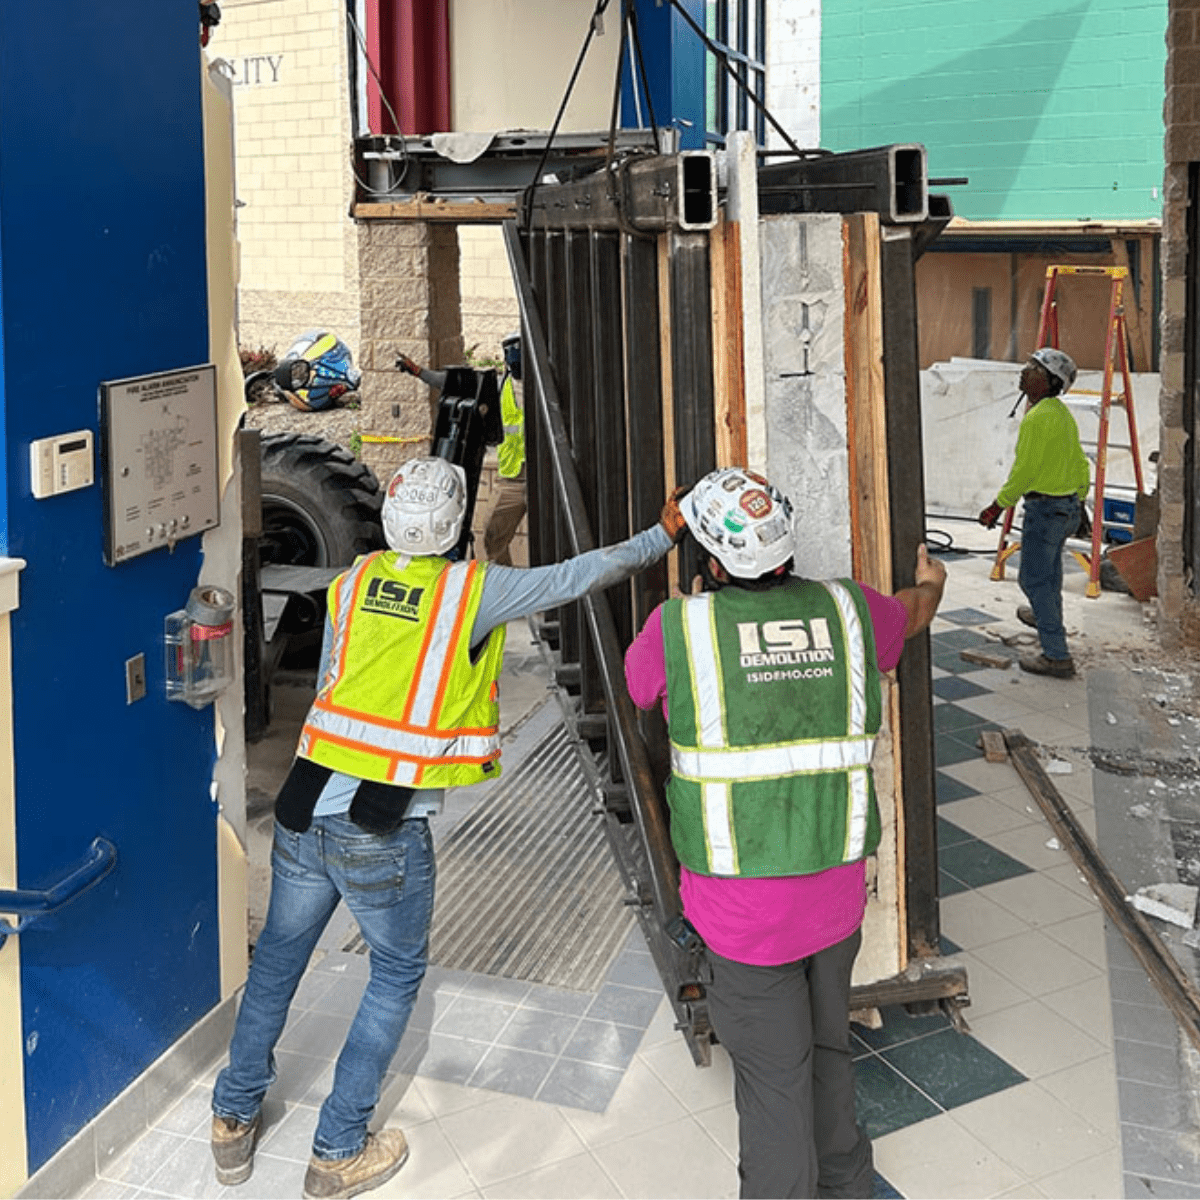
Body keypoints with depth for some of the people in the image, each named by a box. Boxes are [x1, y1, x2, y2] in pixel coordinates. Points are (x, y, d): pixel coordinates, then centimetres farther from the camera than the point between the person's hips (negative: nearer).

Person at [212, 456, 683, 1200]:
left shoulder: (353, 581, 6)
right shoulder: (476, 590, -7)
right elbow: (582, 576, 2)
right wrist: (664, 535, 15)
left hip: (304, 805, 5)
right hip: (384, 831, -5)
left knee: (279, 957, 22)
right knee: (398, 974, 16)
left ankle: (236, 1120, 37)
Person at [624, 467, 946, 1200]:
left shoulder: (679, 627, -12)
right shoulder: (846, 611, -2)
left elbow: (638, 681, 12)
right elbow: (911, 614, 22)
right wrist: (931, 584, 47)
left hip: (743, 894, -4)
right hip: (836, 884, 4)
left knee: (773, 1069, 8)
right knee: (826, 1043, 24)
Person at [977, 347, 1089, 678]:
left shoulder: (1037, 418, -21)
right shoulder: (1063, 413, 9)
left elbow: (1023, 471, -21)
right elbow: (1080, 464, 16)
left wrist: (998, 506, -13)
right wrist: (1078, 501, 26)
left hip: (1044, 507, -10)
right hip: (1068, 507, 10)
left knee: (1034, 579, -5)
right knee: (1050, 568, 30)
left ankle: (1057, 656, -6)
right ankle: (1047, 616, 55)